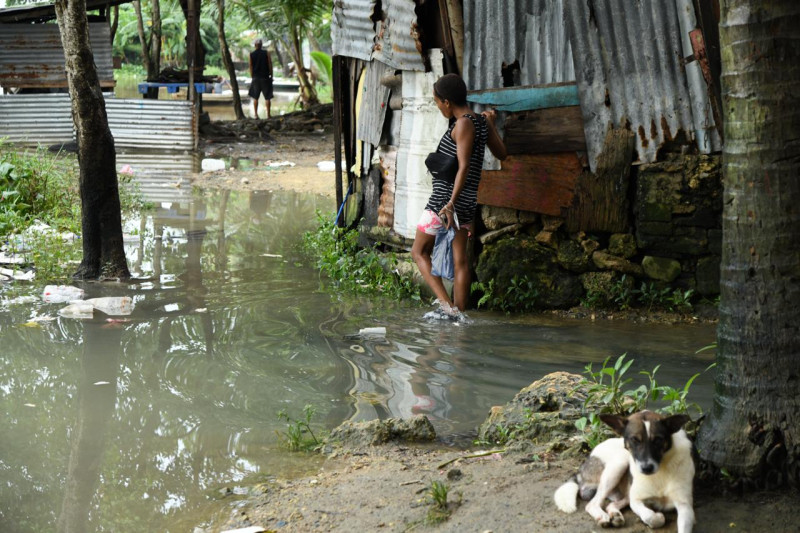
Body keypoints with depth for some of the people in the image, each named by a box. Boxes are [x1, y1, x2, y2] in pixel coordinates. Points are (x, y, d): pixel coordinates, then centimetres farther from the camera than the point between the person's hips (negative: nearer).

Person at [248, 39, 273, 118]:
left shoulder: (251, 54, 0)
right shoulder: (266, 53, -3)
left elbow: (250, 66, 0)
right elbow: (270, 65, -3)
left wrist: (252, 77, 7)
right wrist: (271, 76, 5)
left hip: (255, 78, 1)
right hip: (265, 77, -1)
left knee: (255, 97, 8)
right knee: (267, 97, 4)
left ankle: (256, 114, 3)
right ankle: (268, 114, 2)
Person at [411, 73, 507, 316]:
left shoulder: (464, 124, -14)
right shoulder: (482, 122, 9)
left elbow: (464, 166, -23)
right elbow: (501, 154, 22)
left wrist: (451, 202, -29)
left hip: (445, 198, -9)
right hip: (468, 201, 9)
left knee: (419, 252, 5)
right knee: (460, 260, 11)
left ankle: (446, 303, -9)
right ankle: (460, 312, 12)